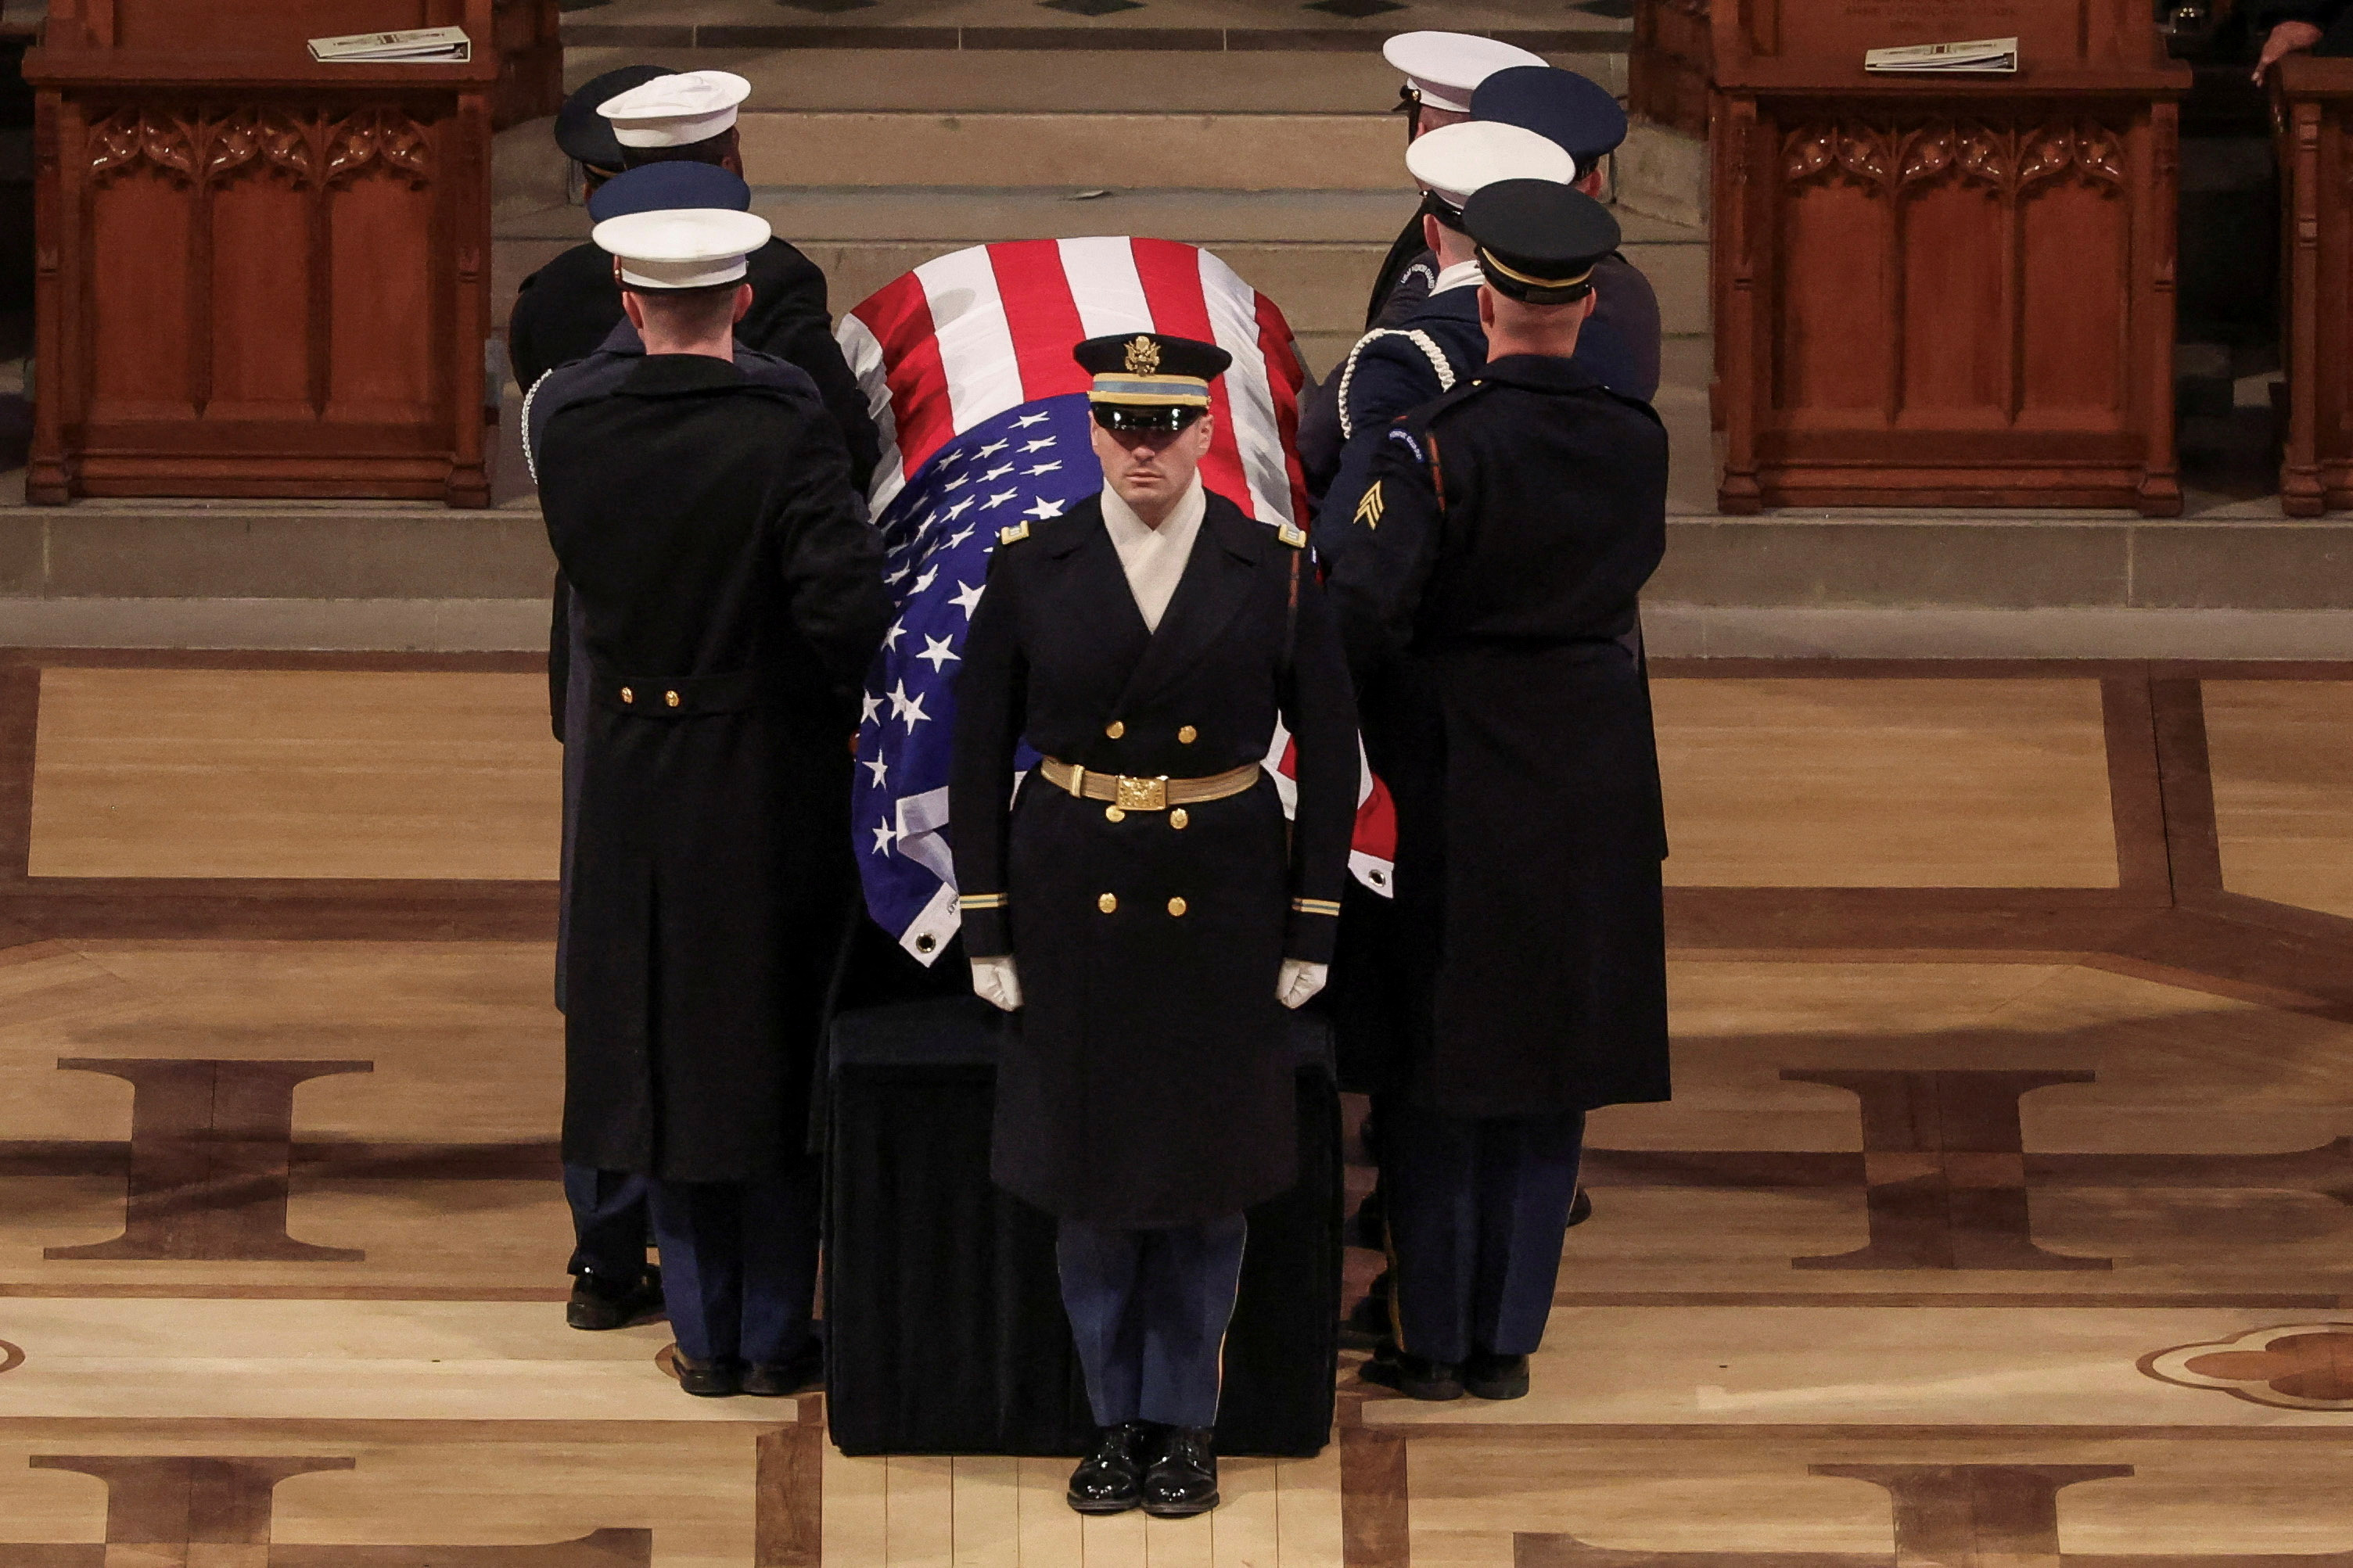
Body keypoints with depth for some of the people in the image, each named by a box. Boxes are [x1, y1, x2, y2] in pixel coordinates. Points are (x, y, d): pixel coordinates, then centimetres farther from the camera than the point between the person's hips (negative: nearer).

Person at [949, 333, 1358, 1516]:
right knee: (1088, 1171, 7)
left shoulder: (1275, 570, -3)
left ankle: (1184, 1422, 19)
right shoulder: (1030, 568, -2)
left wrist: (1314, 925, -2)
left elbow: (1328, 750, 1)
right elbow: (979, 751, 2)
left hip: (1222, 904, 0)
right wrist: (986, 926, -2)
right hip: (1073, 897, 1)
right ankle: (1116, 1419, 20)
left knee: (1208, 1172, 6)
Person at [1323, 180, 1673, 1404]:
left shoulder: (1436, 445, -16)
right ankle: (1508, 1341, 15)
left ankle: (1433, 1340, 12)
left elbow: (1365, 614, -21)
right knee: (1552, 1071, 11)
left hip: (1455, 783, -4)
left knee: (1439, 1073, 7)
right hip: (1596, 782, 4)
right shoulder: (1635, 445, -2)